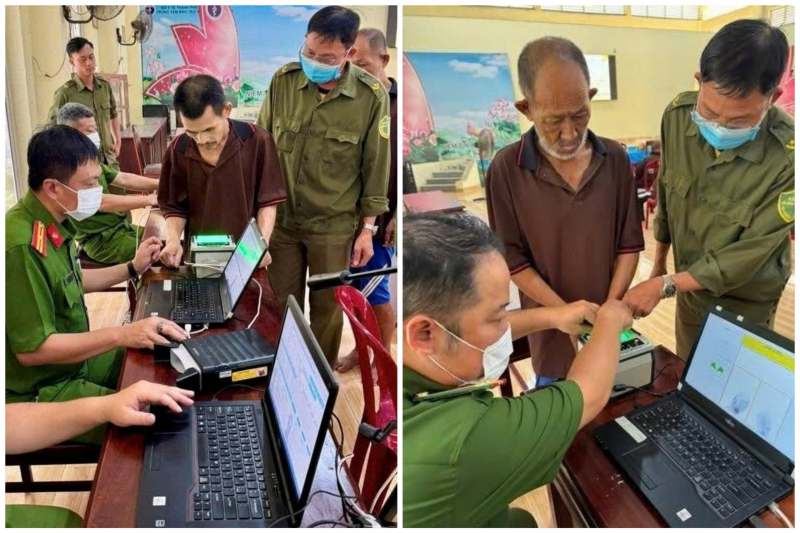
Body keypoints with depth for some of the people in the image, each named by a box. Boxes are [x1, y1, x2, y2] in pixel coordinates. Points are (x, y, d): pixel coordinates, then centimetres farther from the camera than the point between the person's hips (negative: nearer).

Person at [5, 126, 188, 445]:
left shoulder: (54, 224, 1)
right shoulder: (22, 245, -30)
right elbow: (32, 350, -27)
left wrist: (132, 268, 13)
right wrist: (121, 335, -32)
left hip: (73, 358, 9)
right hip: (40, 392, -9)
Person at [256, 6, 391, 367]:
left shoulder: (371, 96, -13)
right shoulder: (283, 80, -6)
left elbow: (376, 167, -5)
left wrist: (368, 228, -3)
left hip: (334, 225, -2)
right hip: (280, 217, 2)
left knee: (327, 307, 12)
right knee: (282, 301, 15)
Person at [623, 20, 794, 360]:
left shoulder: (787, 156, -30)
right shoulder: (678, 115, -16)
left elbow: (747, 256, -25)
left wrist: (665, 285, -28)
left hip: (744, 306, -4)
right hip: (689, 287, 4)